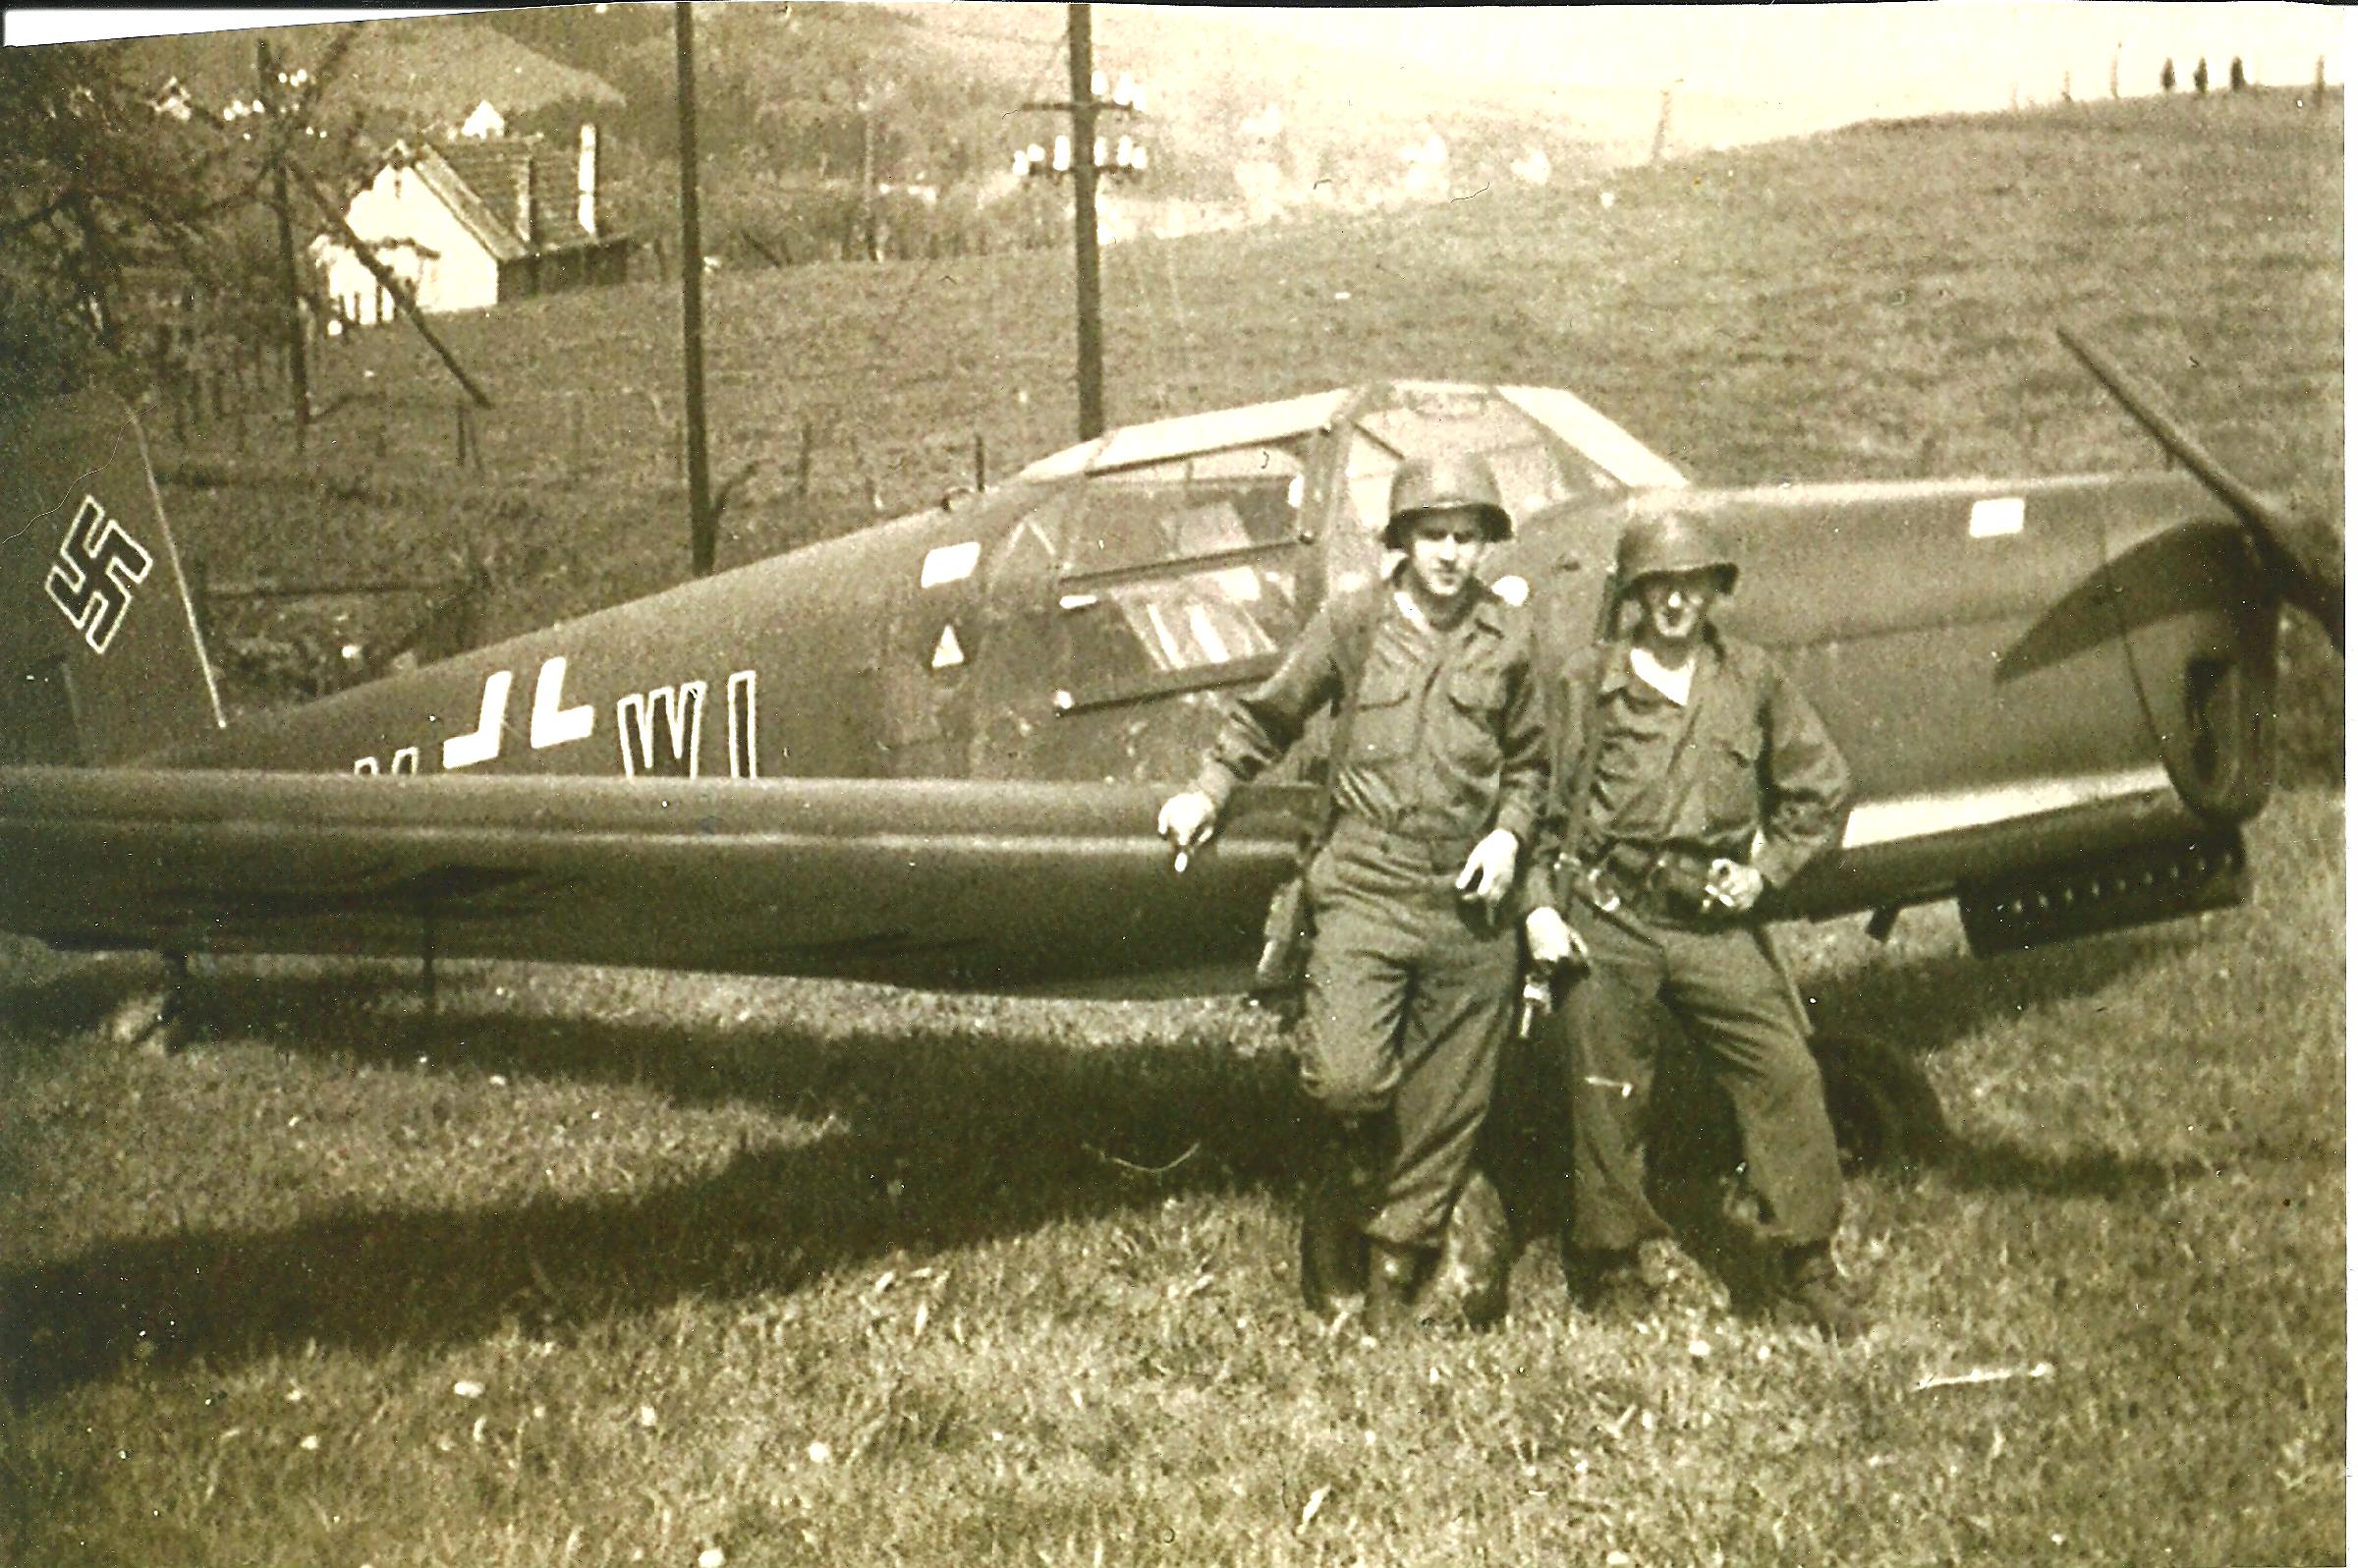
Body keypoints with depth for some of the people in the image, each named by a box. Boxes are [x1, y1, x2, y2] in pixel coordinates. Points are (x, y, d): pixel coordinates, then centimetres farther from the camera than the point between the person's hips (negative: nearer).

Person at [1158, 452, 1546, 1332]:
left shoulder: (1506, 639, 8)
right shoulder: (1351, 622, 1)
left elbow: (1528, 761, 19)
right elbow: (1270, 717, 11)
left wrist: (1509, 833, 3)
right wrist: (1209, 791, 3)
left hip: (1469, 904, 2)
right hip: (1365, 888, -2)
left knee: (1448, 1106, 4)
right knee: (1344, 1077, -16)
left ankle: (1397, 1268, 20)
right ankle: (1359, 1187, 18)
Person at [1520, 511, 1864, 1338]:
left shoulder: (1751, 678, 6)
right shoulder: (1586, 683, 0)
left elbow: (1821, 788, 14)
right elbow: (1540, 802, 4)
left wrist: (1765, 867, 3)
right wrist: (1539, 906, -4)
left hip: (1716, 921, 2)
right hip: (1608, 924, -2)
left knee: (1785, 1073, -5)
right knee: (1605, 1096, 5)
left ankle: (1808, 1261, 8)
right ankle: (1607, 1265, 23)